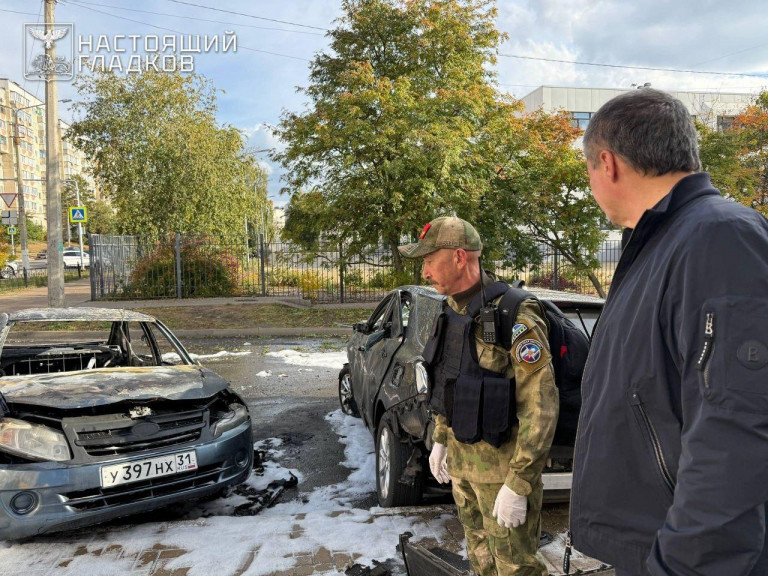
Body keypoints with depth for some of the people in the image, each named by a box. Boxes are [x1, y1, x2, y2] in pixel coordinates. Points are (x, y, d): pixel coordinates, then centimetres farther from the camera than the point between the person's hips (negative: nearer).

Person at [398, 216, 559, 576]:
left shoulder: (514, 318, -23)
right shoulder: (452, 312, 4)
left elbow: (541, 407, -23)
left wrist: (518, 485, -21)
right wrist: (440, 439, 18)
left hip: (502, 464, -8)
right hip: (461, 459, 8)